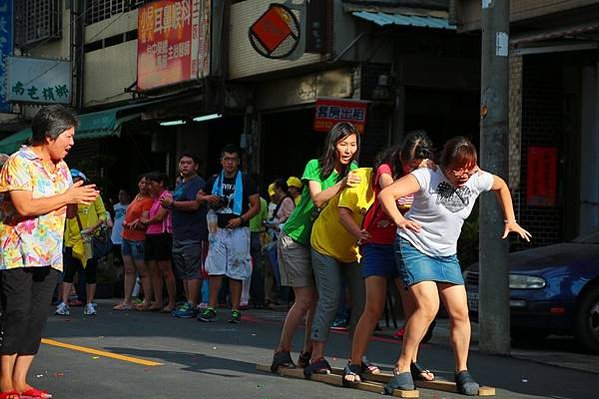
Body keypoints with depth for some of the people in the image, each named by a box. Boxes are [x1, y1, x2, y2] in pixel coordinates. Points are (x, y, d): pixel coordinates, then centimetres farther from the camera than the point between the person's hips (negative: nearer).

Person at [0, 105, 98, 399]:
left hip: (49, 258, 7)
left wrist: (79, 202, -2)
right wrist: (68, 197, -15)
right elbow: (24, 207, -21)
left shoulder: (62, 167, 16)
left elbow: (65, 211, 22)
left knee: (37, 319, 4)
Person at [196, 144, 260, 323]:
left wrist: (241, 219, -17)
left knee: (236, 273, 0)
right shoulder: (214, 180, 11)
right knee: (214, 270, -1)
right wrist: (206, 198, 1)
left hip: (238, 231, -3)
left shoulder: (245, 181, -1)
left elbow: (256, 206, -3)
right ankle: (211, 308, 0)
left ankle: (235, 310, 5)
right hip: (218, 230, 3)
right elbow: (199, 195, 24)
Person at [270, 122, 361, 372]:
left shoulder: (354, 171, 1)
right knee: (306, 298, -12)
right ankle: (282, 351, -4)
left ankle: (308, 354, 8)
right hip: (296, 238, -5)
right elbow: (318, 199, -23)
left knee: (319, 298, -2)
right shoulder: (315, 166, -11)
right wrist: (341, 184, -38)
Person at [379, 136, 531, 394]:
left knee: (460, 312, -1)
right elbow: (386, 194, -31)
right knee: (428, 306, -23)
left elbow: (501, 185, 18)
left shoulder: (478, 180, -6)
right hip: (415, 248, -6)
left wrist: (510, 221, 16)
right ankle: (402, 368, -13)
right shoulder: (426, 177, -21)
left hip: (447, 254, 6)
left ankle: (462, 372, 14)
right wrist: (399, 220, -49)